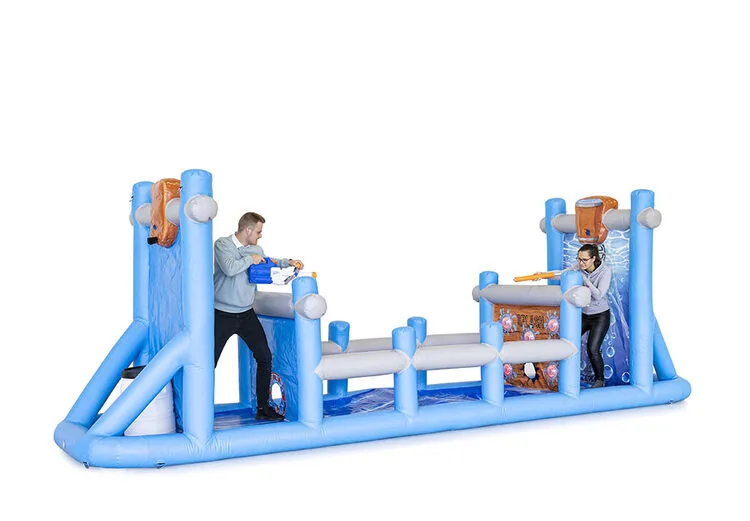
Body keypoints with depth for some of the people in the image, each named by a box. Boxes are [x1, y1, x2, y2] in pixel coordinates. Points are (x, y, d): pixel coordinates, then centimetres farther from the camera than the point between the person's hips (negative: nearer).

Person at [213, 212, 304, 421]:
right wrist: (250, 259, -14)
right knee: (210, 362, 0)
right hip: (222, 315, -6)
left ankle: (263, 408, 14)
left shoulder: (256, 249, 8)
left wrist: (288, 262, 16)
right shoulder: (222, 244, -10)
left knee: (264, 357, 3)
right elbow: (229, 268, -28)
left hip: (247, 314, 6)